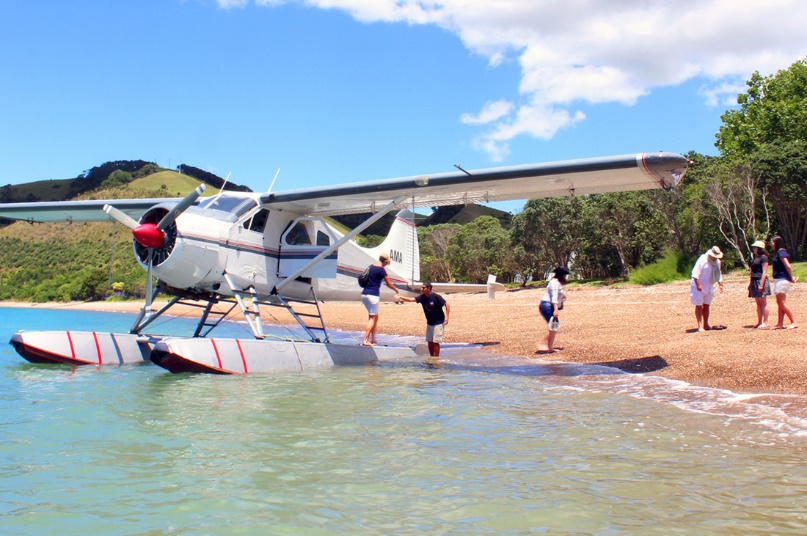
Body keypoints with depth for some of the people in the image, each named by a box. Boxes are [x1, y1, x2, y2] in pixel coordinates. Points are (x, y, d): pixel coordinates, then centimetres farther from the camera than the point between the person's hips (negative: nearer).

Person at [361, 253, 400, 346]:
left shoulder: (371, 266, 13)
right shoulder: (381, 270, -10)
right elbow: (388, 284, -1)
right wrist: (396, 290, 15)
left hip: (364, 294, 8)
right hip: (373, 295, -8)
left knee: (375, 316, 19)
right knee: (372, 318, -3)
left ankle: (373, 339, 21)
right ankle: (365, 340, -10)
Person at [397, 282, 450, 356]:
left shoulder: (436, 297, -18)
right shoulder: (422, 297, -2)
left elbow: (447, 305, -14)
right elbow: (411, 299, -7)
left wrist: (446, 317, -21)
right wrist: (401, 297, -19)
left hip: (438, 323, -6)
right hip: (429, 323, 6)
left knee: (435, 342, -7)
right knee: (429, 342, 9)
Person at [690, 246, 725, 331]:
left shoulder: (717, 262, 8)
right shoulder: (703, 260, -17)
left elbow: (718, 274, 22)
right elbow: (695, 273, -21)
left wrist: (720, 284, 12)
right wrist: (698, 285, -26)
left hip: (709, 287, 7)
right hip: (699, 286, -7)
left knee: (706, 305, 10)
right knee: (699, 306, -6)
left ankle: (706, 325, 16)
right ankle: (699, 326, -6)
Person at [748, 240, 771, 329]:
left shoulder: (763, 258, -9)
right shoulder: (755, 258, 18)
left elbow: (764, 272, -14)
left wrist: (761, 284, -20)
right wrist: (750, 284, 19)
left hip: (761, 281, -9)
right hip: (754, 281, 9)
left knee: (763, 303, -5)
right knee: (758, 303, 9)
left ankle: (765, 322, -3)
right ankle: (759, 322, 11)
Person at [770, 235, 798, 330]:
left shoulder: (780, 252, -14)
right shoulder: (779, 252, 15)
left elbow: (788, 266, -21)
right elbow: (787, 266, 15)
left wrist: (791, 278, -12)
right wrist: (792, 278, 10)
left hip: (782, 280, -10)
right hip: (779, 280, 10)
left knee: (782, 303, -8)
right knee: (780, 303, 10)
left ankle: (794, 322, -5)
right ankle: (780, 324, 12)